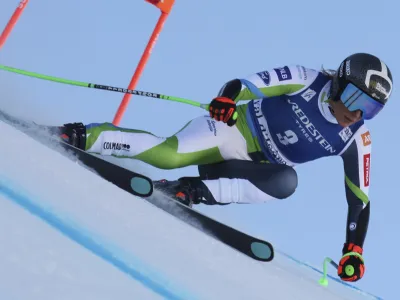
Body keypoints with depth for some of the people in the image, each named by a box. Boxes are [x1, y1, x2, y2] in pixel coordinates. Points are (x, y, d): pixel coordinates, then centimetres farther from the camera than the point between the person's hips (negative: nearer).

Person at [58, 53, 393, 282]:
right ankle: (84, 136, -12)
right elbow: (251, 83, -17)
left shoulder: (356, 140, -9)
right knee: (168, 154, -27)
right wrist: (228, 96, -38)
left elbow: (360, 197, -5)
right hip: (236, 129, -2)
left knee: (286, 182, -32)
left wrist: (353, 250, -13)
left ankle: (197, 191, -30)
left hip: (256, 168, 3)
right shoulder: (308, 81, -16)